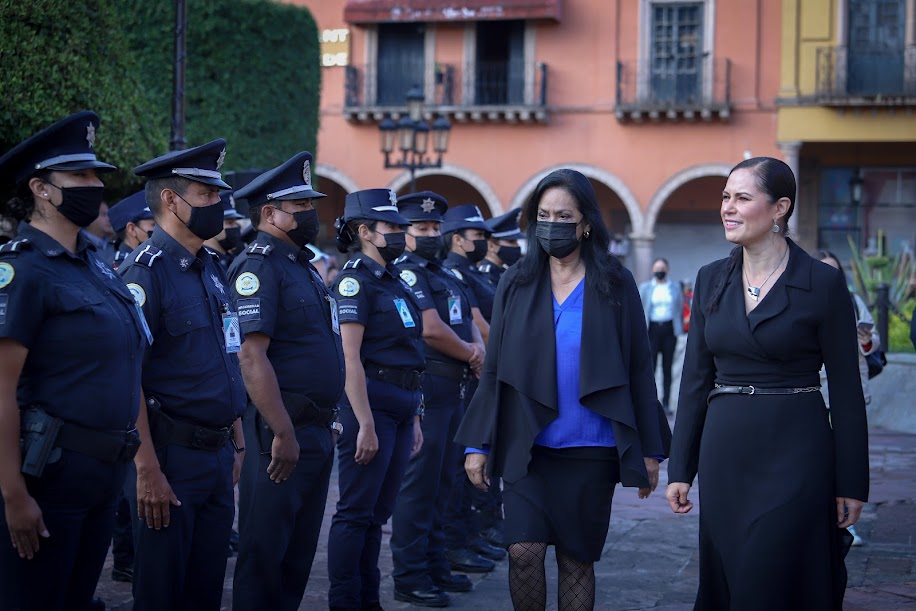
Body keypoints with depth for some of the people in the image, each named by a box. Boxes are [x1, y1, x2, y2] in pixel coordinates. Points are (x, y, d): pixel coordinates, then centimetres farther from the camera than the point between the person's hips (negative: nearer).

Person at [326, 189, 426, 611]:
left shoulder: (394, 282, 17)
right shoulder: (355, 280, -10)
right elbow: (349, 357, -16)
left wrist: (414, 418, 17)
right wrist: (365, 424, -21)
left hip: (401, 406, 9)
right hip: (370, 402, -9)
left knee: (377, 513, 13)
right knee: (356, 512, -3)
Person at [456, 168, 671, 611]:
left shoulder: (615, 285, 0)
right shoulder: (516, 283, 4)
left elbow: (637, 370, 2)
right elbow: (494, 369, 7)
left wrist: (649, 450, 0)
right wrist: (478, 444, 3)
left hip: (590, 450, -1)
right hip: (525, 446, 1)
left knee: (577, 559, 6)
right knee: (524, 551, -11)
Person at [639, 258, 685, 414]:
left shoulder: (675, 287, 11)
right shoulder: (645, 287, 8)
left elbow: (680, 309, 11)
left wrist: (679, 329, 3)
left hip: (669, 329, 1)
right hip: (652, 329, -1)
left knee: (667, 367, 4)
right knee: (650, 366, -9)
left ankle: (666, 402, 9)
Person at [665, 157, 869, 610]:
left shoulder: (823, 283, -7)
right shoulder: (711, 280, 7)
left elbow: (845, 389, -5)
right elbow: (696, 377, 10)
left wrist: (852, 484, -5)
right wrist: (680, 469, 7)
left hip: (795, 454, -5)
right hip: (724, 452, 5)